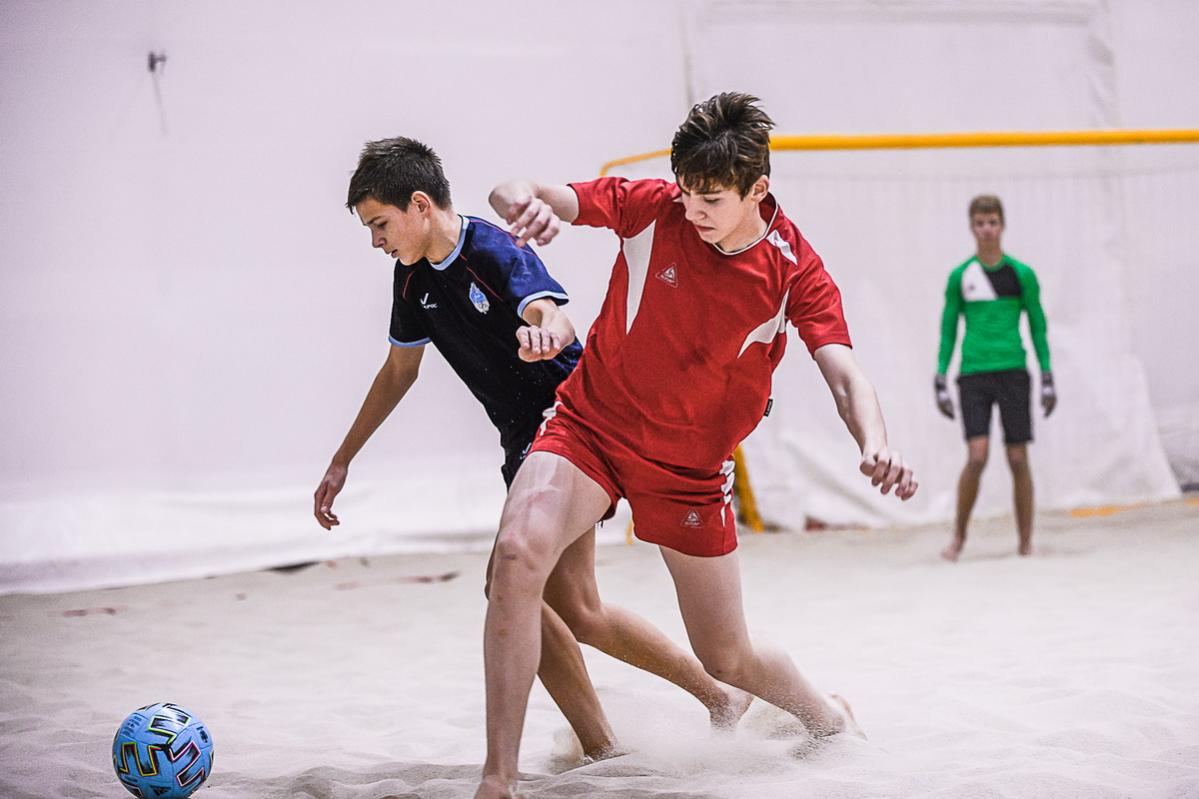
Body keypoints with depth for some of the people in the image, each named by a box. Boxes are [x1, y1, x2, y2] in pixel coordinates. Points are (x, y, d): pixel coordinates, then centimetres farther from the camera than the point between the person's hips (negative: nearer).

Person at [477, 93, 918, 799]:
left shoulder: (795, 271, -13)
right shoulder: (651, 208, -13)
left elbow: (845, 375, -23)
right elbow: (516, 196, -16)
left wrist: (875, 447, -45)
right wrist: (523, 201, -43)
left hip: (691, 468, 0)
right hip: (590, 425, 0)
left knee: (728, 661, 9)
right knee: (518, 554, -30)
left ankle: (829, 718, 46)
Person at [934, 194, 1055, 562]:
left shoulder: (1021, 274, 4)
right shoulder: (959, 277, 5)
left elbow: (1038, 327, 8)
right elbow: (948, 329, 10)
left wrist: (1047, 378, 4)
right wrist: (940, 381, 5)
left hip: (1013, 372, 0)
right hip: (973, 376, 0)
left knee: (1018, 459, 0)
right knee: (976, 456, -13)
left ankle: (1025, 543, 10)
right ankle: (959, 536, 3)